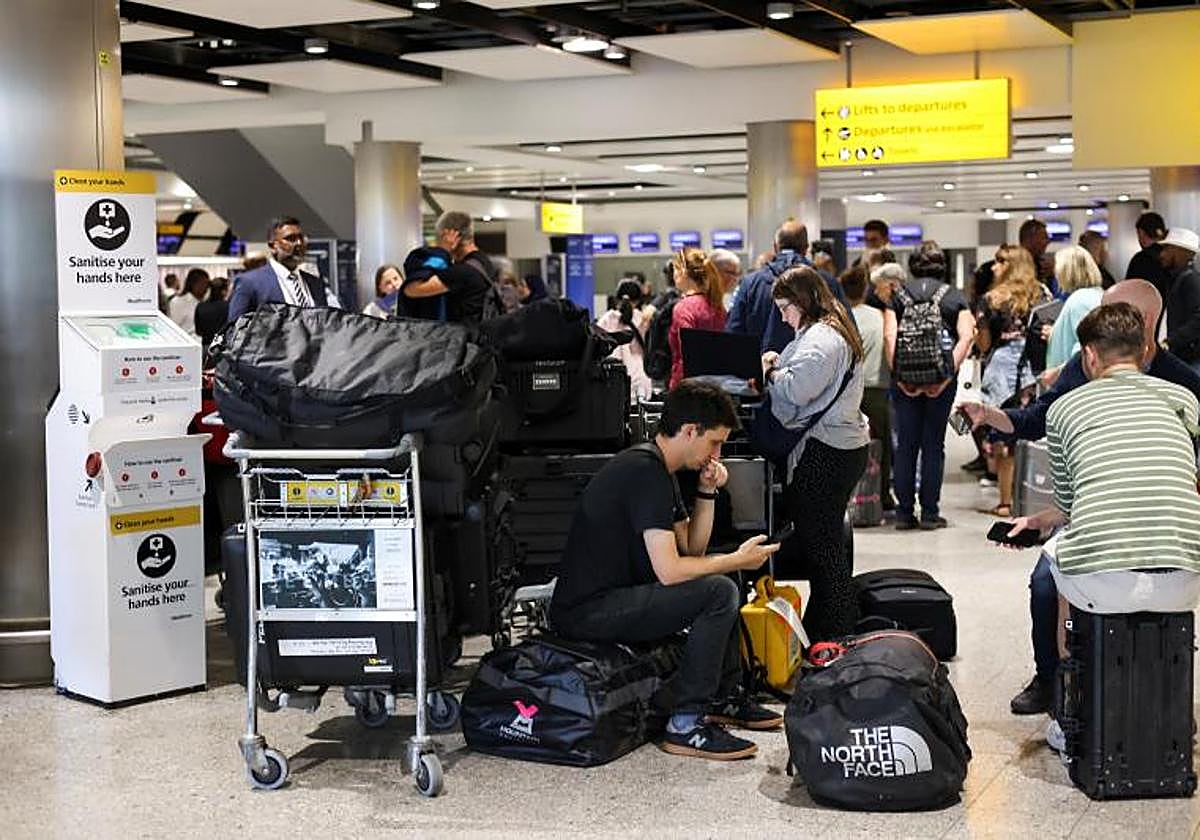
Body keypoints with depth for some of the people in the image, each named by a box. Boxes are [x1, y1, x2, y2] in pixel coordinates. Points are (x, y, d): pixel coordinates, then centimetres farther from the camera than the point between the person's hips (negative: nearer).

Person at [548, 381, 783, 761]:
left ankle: (723, 697, 23)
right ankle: (686, 725, -16)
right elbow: (669, 570, -24)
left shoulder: (659, 470, 14)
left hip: (614, 592, 11)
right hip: (585, 612, -11)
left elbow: (693, 550, 19)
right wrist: (738, 560, -12)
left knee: (717, 575, 21)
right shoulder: (645, 472, -19)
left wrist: (707, 492, 6)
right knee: (720, 591, -21)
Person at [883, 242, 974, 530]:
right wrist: (949, 374, -11)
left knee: (905, 444, 7)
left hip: (905, 376, 0)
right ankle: (929, 513, 7)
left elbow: (889, 336, -6)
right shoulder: (955, 296, 8)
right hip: (941, 376, 0)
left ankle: (904, 512, 8)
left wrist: (897, 373, -8)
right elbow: (966, 336, -7)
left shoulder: (899, 294, 8)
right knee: (933, 444, 6)